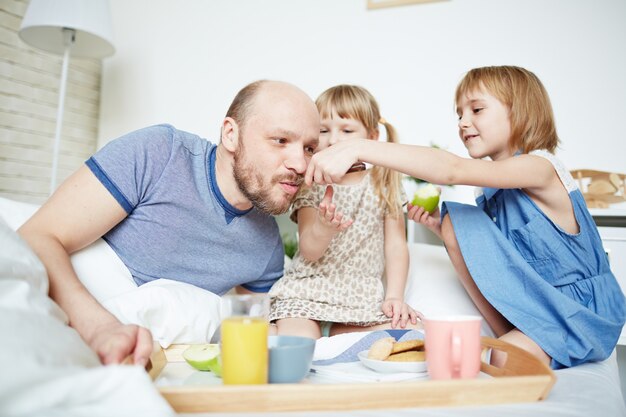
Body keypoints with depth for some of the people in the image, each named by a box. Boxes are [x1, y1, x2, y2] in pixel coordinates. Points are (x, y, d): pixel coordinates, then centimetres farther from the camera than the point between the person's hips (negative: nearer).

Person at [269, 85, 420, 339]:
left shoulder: (384, 185, 3)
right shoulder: (310, 185, -2)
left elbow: (395, 244, 4)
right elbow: (308, 253, -9)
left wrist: (394, 296, -5)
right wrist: (324, 228, -30)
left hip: (362, 298, 4)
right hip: (307, 292, -3)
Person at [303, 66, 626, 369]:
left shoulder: (539, 167, -21)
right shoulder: (499, 186, 4)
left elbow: (452, 170, -39)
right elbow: (481, 254, 5)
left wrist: (359, 148, -47)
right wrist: (438, 226, -11)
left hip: (585, 313, -7)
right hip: (536, 300, 8)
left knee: (505, 359, -34)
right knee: (457, 224, -10)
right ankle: (511, 336, -4)